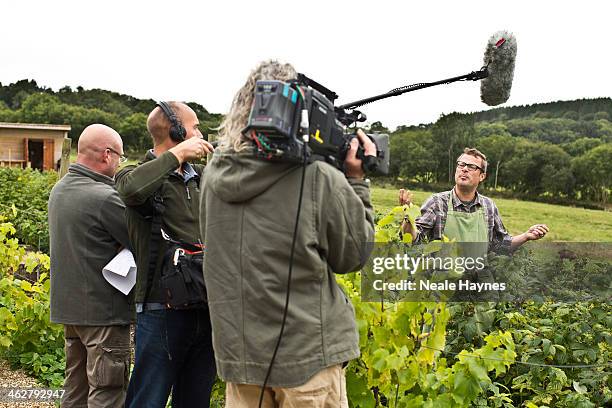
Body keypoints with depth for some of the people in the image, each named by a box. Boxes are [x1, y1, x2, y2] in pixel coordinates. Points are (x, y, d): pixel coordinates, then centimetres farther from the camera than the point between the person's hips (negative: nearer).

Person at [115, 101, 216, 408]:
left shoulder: (202, 177, 12)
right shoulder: (141, 174, -5)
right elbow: (131, 189, -28)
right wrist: (177, 153, -18)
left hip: (206, 310, 6)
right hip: (163, 310, -6)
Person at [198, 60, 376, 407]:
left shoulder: (214, 175, -2)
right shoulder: (321, 179, -16)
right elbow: (354, 255, -3)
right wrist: (356, 181, 5)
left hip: (237, 350, 5)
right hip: (307, 353, -4)